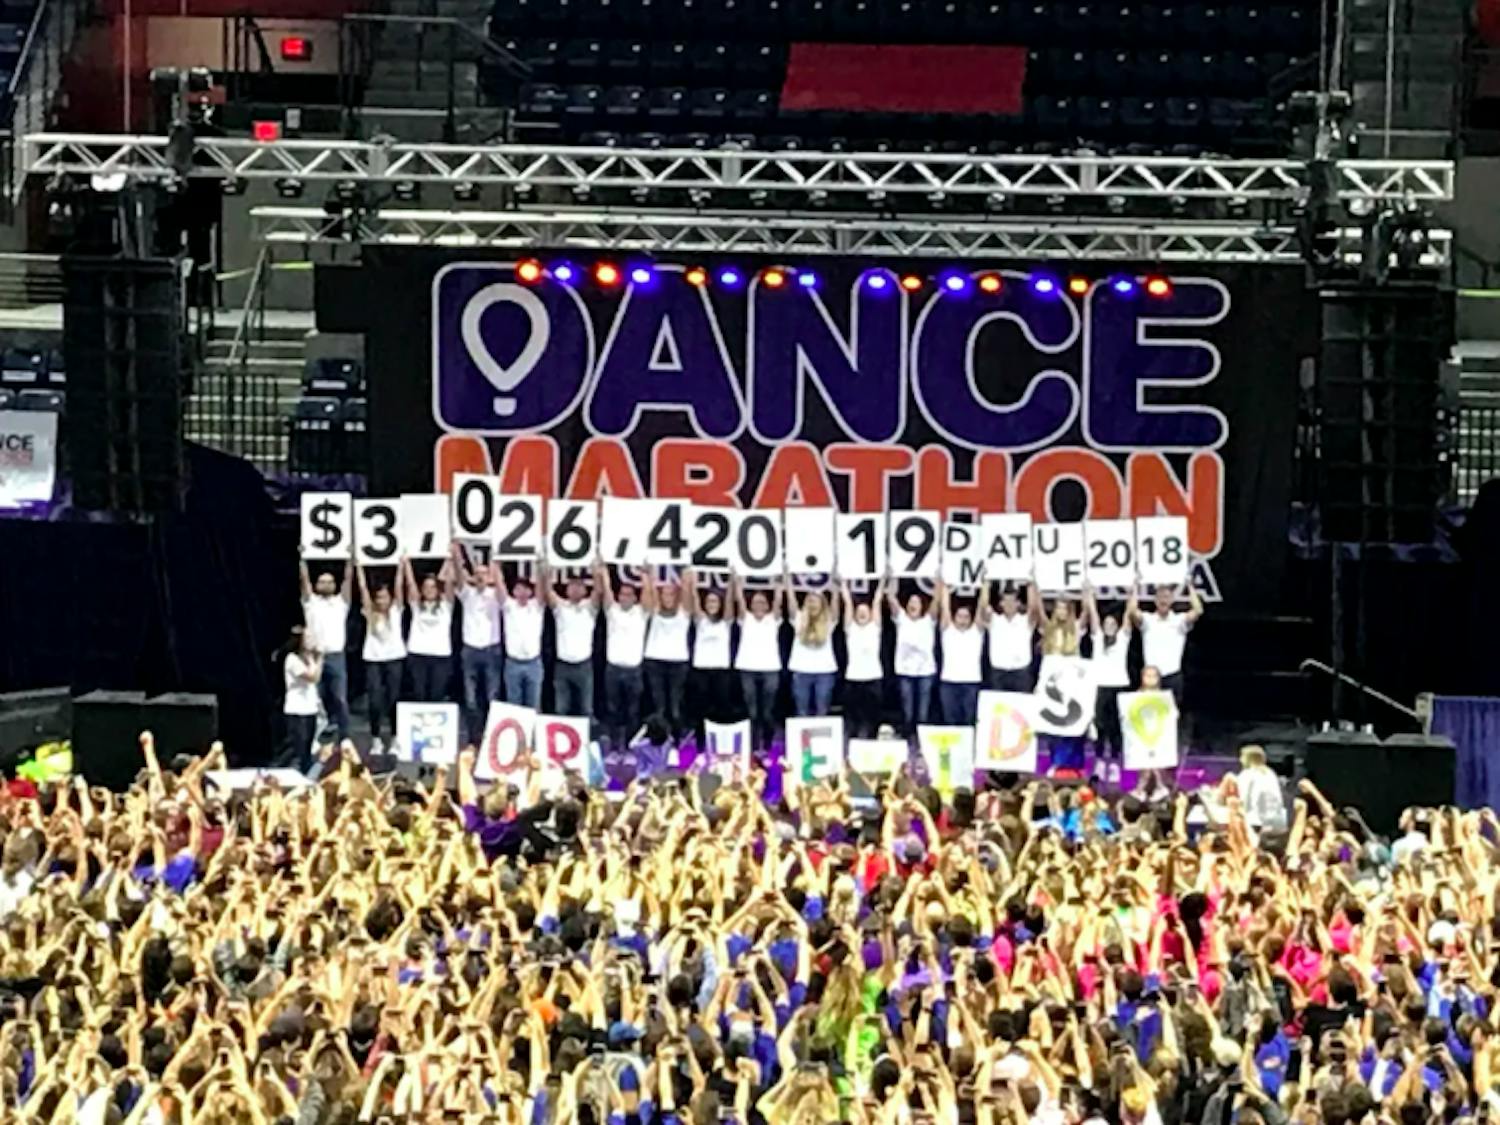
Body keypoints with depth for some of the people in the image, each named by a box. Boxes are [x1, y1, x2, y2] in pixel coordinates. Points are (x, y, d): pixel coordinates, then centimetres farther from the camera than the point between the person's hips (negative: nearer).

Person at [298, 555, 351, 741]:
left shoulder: (340, 602, 12)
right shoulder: (311, 602, 12)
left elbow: (348, 579, 4)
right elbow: (304, 579, 3)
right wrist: (302, 559, -4)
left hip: (336, 657, -1)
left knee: (340, 700, -2)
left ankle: (344, 740, 0)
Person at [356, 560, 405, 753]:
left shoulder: (396, 611, 4)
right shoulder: (370, 613, 5)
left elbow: (398, 587, -2)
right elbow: (363, 589, 2)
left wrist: (401, 567, -5)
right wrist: (359, 568, 0)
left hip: (394, 658, 0)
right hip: (373, 659, 0)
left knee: (394, 699, 3)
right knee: (375, 701, -3)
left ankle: (396, 738, 9)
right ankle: (376, 740, 4)